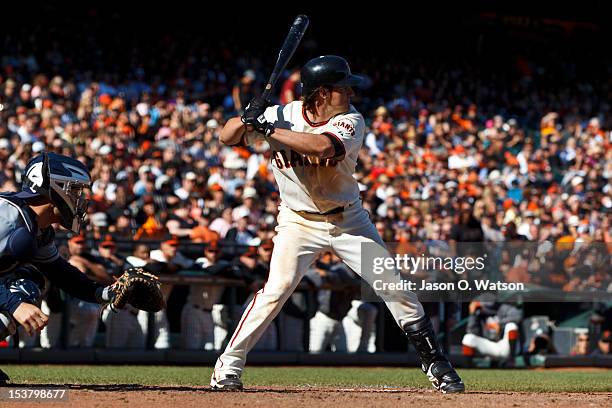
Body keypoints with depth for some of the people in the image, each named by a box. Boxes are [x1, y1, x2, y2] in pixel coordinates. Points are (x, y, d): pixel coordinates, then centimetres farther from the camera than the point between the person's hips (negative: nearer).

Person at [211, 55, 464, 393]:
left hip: (349, 220, 2)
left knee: (393, 283, 0)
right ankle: (228, 365, -9)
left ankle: (434, 362, 12)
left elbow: (322, 146, -37)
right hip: (299, 222, -2)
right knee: (278, 287, -20)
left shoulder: (350, 121, -16)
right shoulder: (281, 115, -13)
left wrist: (268, 129, -38)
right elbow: (227, 137, -10)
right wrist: (248, 118, -32)